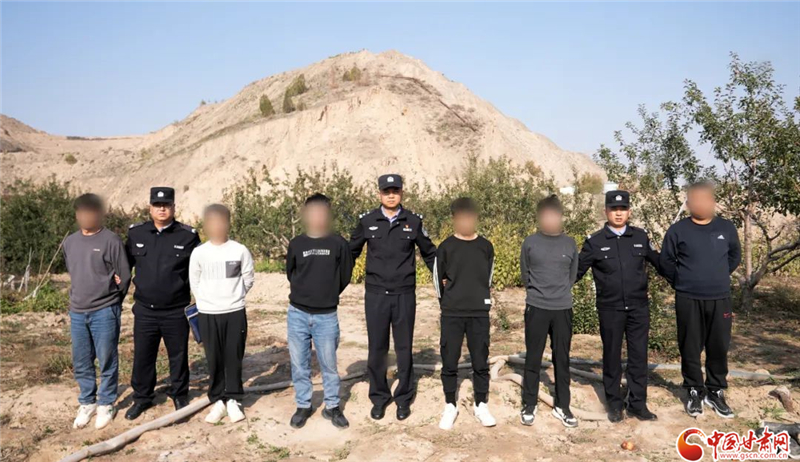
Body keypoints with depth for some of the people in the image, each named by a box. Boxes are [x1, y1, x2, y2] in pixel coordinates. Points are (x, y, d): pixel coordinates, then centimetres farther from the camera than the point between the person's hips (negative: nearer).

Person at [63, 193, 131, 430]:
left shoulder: (111, 240, -9)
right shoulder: (69, 242, 7)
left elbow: (124, 277, -6)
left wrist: (110, 301, 3)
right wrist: (82, 297, 10)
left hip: (105, 312, -5)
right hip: (77, 313, 5)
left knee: (107, 362, 4)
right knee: (81, 363, 12)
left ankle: (106, 404, 19)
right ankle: (87, 403, 28)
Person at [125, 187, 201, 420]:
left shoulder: (188, 235, -6)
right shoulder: (136, 233, 2)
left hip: (176, 311, -2)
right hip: (144, 310, 2)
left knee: (178, 356, 12)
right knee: (142, 356, 12)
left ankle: (179, 395, 30)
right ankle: (142, 397, 31)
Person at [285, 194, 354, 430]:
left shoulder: (338, 243, -4)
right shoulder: (296, 244, 0)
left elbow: (345, 277, 4)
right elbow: (290, 274, 11)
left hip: (327, 316, -1)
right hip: (297, 314, 2)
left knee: (329, 364, 7)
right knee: (299, 364, 11)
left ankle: (332, 407, 23)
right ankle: (303, 406, 26)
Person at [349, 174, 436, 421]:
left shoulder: (414, 221, 0)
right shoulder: (367, 221, 0)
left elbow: (429, 253, 11)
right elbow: (351, 252, 11)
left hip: (404, 295, 0)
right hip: (375, 295, 0)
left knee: (404, 349, 8)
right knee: (377, 349, 8)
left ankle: (403, 398, 24)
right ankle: (379, 397, 24)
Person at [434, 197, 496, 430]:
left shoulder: (486, 247, 3)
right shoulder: (445, 247, -3)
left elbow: (488, 278, 12)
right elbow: (438, 280, 5)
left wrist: (478, 300, 12)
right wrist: (449, 303, 9)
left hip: (480, 314, 1)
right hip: (451, 314, -1)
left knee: (480, 362, 7)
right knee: (449, 362, 5)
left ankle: (481, 406, 22)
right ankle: (450, 406, 19)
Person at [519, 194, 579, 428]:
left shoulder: (570, 243, 4)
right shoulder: (530, 243, -2)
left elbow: (572, 274, 12)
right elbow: (525, 273, 7)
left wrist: (560, 293, 11)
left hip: (563, 309, 2)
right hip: (536, 308, -2)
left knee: (562, 359, 9)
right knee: (533, 359, 5)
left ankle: (562, 406, 21)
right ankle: (529, 406, 16)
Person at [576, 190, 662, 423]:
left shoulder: (641, 237, 4)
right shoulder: (595, 241, -2)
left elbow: (659, 262, 13)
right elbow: (577, 270, 2)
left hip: (639, 307, 2)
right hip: (610, 309, -2)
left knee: (639, 356, 6)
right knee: (612, 357, 8)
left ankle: (637, 404, 17)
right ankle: (614, 404, 20)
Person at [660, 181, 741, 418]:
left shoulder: (726, 228, 3)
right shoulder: (678, 230, -4)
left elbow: (735, 256, 18)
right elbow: (666, 261, 5)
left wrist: (719, 277, 15)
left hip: (720, 300, 2)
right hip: (688, 300, -2)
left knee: (719, 348, 8)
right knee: (690, 348, 4)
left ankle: (716, 392, 23)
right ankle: (695, 392, 19)